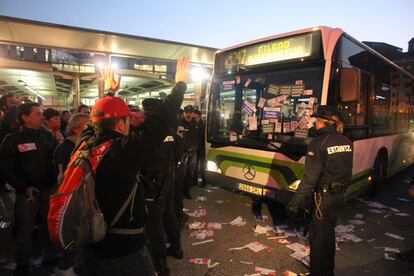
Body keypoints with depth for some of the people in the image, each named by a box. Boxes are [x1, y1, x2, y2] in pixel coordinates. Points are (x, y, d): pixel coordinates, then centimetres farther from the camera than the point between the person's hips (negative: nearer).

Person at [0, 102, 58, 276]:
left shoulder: (48, 136, 3)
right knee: (25, 229, 9)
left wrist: (56, 181, -3)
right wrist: (24, 187, -14)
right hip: (28, 193, -3)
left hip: (49, 190, 3)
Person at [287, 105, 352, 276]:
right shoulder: (346, 142, 3)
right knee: (329, 232, 23)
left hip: (322, 197, -8)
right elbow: (347, 172, 11)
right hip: (338, 195, 8)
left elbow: (309, 178, -23)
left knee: (317, 236, 8)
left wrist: (294, 203, -17)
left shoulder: (318, 143, -20)